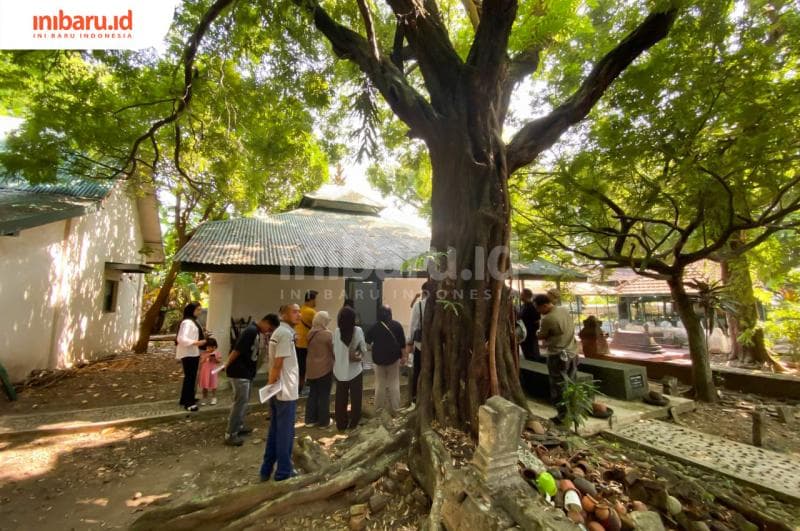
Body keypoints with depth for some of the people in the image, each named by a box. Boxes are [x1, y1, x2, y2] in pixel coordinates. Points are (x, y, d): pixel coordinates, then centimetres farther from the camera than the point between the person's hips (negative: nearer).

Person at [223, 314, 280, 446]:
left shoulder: (255, 331, 9)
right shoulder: (251, 331, -23)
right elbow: (237, 350, -24)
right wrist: (227, 366, -12)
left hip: (246, 372, 10)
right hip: (239, 372, -10)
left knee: (243, 401, 19)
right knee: (240, 402, -3)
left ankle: (239, 426, 32)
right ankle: (230, 434, 6)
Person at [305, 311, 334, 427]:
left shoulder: (310, 333, 3)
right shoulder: (327, 334, -18)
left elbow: (311, 350, 11)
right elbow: (333, 350, -9)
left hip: (311, 369, 7)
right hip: (324, 368, -6)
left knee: (313, 393, 17)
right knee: (324, 395, 6)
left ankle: (310, 419, 25)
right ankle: (323, 421, 16)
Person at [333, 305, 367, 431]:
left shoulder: (336, 331, -9)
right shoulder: (358, 330, -14)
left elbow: (334, 351, -5)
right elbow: (363, 349, -7)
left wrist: (341, 358, 10)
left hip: (340, 371, 2)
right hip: (355, 370, -2)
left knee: (341, 398, 14)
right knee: (355, 397, 13)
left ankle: (341, 424, 23)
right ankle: (353, 423, 20)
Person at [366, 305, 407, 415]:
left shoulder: (375, 326, -4)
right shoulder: (397, 325, -7)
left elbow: (367, 341, 8)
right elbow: (402, 342, -7)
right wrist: (403, 356, 2)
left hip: (378, 358, 1)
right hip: (393, 357, -1)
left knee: (380, 384, 13)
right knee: (394, 384, 9)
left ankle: (379, 410, 19)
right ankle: (394, 410, 12)